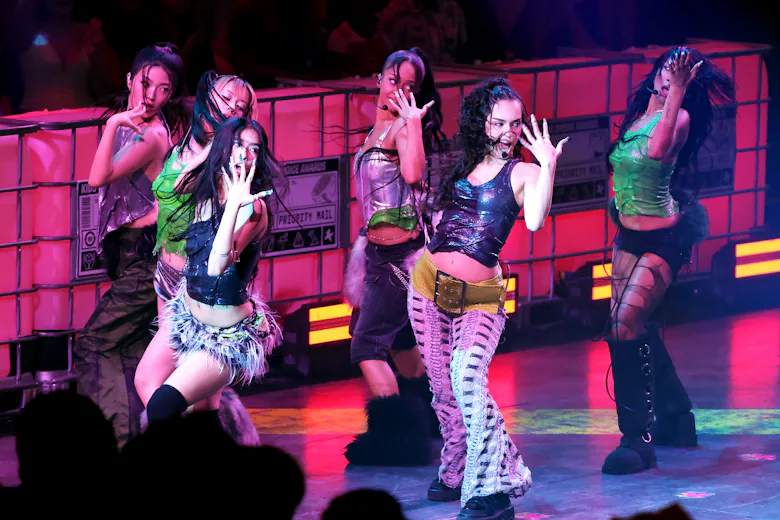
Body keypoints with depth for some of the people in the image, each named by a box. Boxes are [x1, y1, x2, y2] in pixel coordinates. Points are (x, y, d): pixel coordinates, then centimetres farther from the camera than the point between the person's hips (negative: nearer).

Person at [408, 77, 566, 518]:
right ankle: (457, 474, 31)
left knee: (467, 379, -23)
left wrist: (548, 166, -29)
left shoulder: (523, 174, -4)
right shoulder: (461, 165, 11)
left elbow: (535, 221, -21)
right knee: (443, 387, 12)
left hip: (478, 297, -5)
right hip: (429, 283, 5)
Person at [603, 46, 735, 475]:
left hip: (662, 240, -8)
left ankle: (638, 439, -18)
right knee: (636, 328, 15)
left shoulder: (680, 117, -13)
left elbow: (657, 150, -34)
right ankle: (675, 419, 32)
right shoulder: (638, 113, 8)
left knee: (626, 324, -21)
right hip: (628, 237, 8)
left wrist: (676, 92, -34)